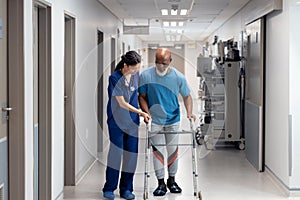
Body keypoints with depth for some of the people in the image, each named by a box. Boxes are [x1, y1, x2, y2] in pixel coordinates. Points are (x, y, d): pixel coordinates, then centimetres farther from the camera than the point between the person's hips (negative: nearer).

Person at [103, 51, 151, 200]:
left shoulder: (136, 75, 1)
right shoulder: (115, 78, -15)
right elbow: (122, 103, -15)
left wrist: (142, 113, 15)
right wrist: (141, 112, -16)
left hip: (132, 121, 5)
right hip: (117, 121, -5)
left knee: (131, 154, 4)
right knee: (116, 152, -3)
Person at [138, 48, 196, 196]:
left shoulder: (178, 77, -8)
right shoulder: (146, 76, -10)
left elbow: (187, 96, 3)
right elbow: (142, 96, 0)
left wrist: (189, 113, -12)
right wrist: (147, 112, -14)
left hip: (173, 119, 1)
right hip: (154, 120, -1)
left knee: (173, 150, 9)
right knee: (157, 151, -1)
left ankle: (172, 180, 25)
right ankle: (161, 183, 8)